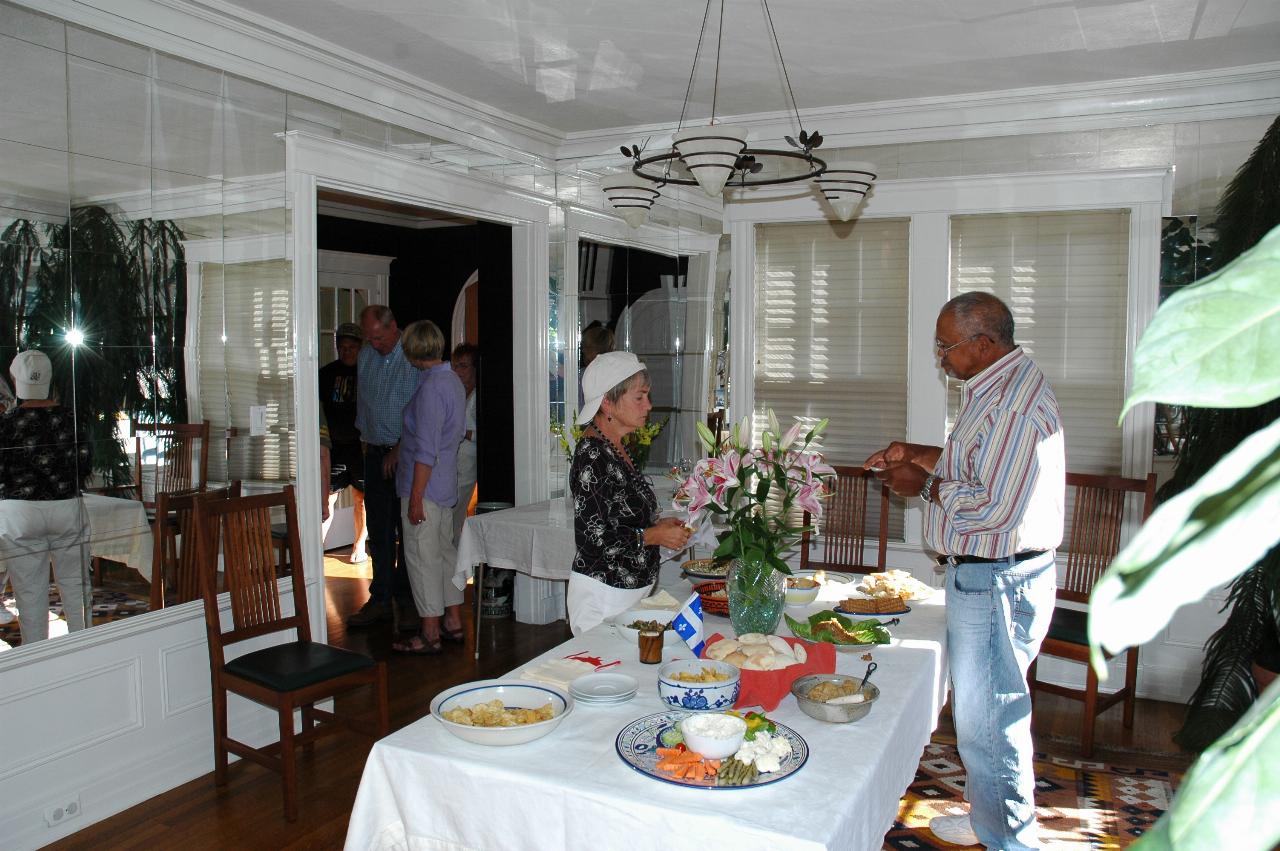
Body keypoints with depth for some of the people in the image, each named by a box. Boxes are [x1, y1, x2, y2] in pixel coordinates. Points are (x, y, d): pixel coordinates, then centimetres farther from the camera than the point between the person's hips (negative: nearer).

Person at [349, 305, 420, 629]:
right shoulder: (365, 356, 11)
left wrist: (399, 449, -13)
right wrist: (365, 439, 17)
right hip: (375, 453, 6)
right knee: (379, 530, 9)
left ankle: (408, 601, 9)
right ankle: (380, 599, 16)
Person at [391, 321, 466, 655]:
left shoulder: (430, 388, -19)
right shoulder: (454, 381, 10)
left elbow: (426, 451, -22)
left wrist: (415, 498, -18)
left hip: (424, 488, -10)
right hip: (447, 486, 10)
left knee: (422, 558, -1)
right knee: (446, 552, 16)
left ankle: (429, 635, 7)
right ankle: (453, 622, 26)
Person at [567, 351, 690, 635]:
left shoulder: (615, 449, 9)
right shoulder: (592, 456, -20)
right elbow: (591, 539, -23)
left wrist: (658, 525, 6)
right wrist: (654, 535, -15)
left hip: (630, 589, 9)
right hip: (603, 594, -9)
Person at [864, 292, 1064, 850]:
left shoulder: (1015, 401, -22)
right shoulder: (999, 386, 11)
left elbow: (994, 508, -26)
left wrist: (925, 485, -14)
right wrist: (918, 454, 14)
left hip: (997, 583, -11)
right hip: (981, 576, 11)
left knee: (988, 720, 2)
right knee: (980, 710, 22)